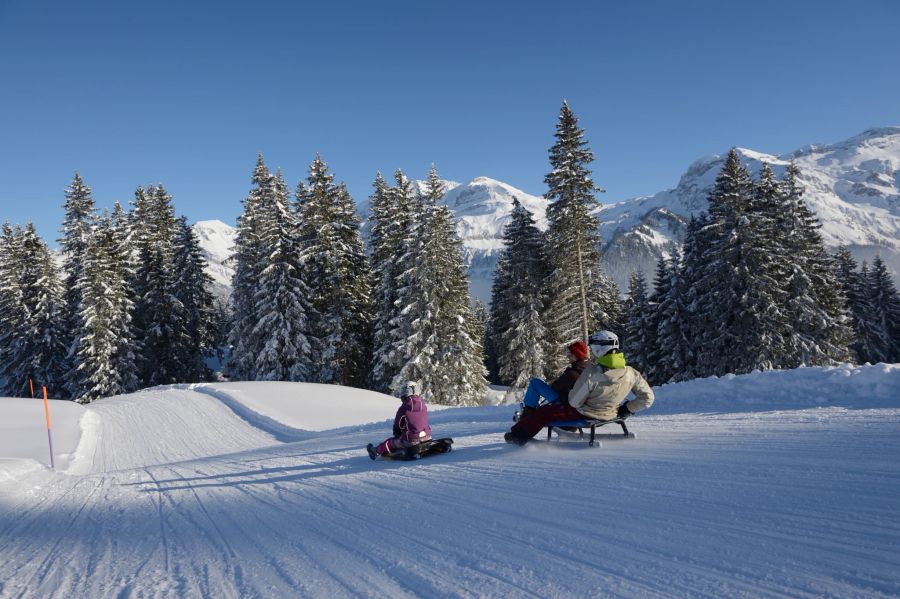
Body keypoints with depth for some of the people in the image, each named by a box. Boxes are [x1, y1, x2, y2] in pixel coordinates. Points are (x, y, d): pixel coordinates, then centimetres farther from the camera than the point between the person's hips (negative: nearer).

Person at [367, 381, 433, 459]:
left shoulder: (404, 408, -12)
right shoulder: (423, 406, 2)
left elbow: (397, 425, 0)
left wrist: (397, 434, 23)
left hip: (410, 440, -5)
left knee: (390, 442, 20)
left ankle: (377, 451, 38)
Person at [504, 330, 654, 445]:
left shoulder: (591, 373, -30)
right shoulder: (631, 373, -15)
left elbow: (575, 401, -21)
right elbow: (647, 398, -6)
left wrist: (570, 394, 2)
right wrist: (626, 409, 5)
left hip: (584, 414, -6)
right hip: (609, 415, 6)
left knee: (543, 412, 10)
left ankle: (518, 436, 20)